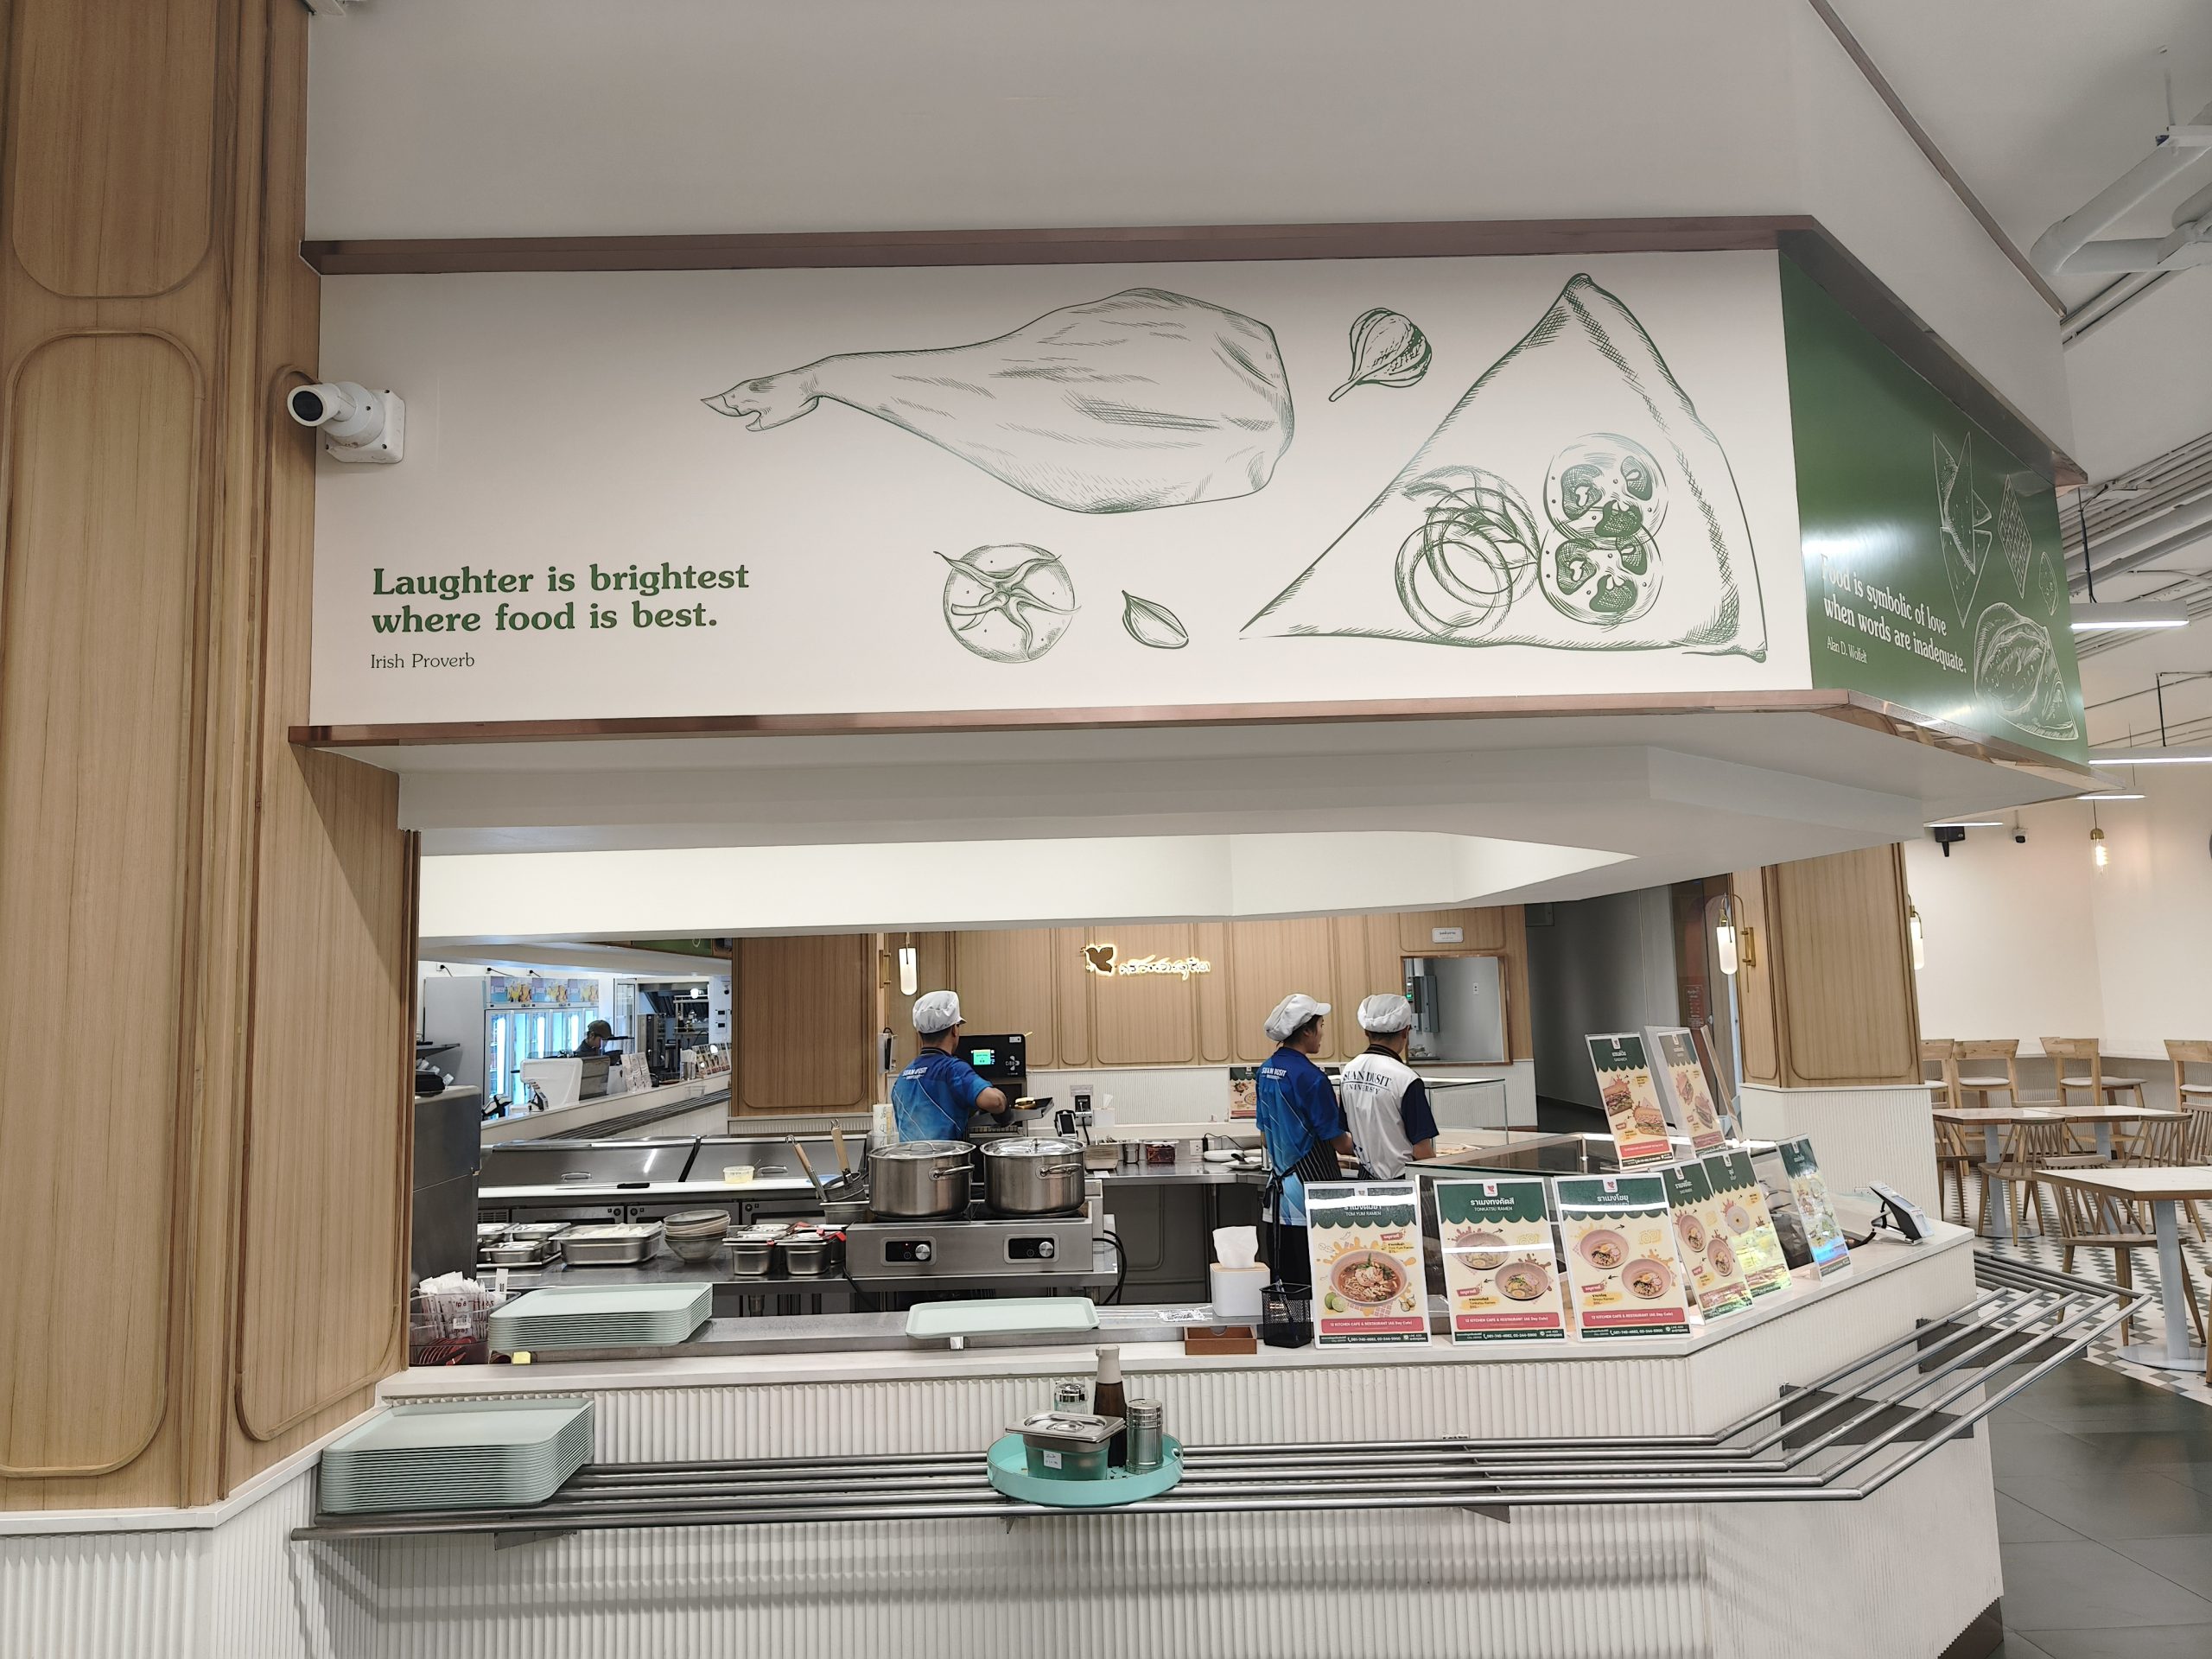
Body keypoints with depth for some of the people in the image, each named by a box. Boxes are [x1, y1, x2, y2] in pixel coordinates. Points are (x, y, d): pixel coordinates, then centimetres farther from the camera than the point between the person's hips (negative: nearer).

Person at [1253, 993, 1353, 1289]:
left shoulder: (1266, 1071, 8)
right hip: (1312, 1190, -8)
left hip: (1280, 1186, 8)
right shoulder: (1310, 1077, -17)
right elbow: (1338, 1142, -11)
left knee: (1286, 1282, 11)